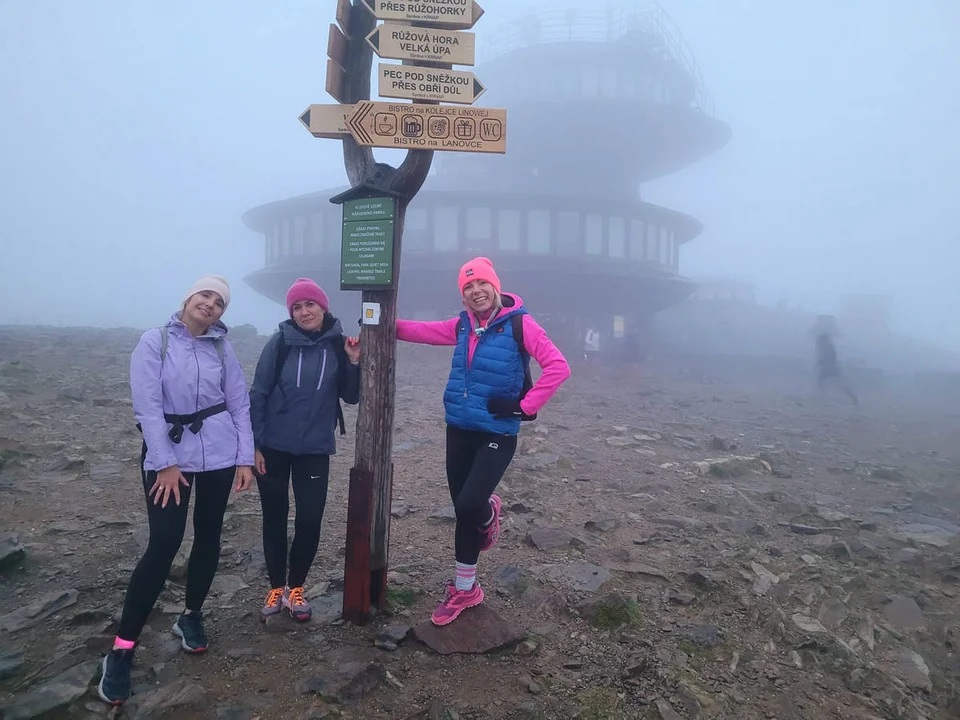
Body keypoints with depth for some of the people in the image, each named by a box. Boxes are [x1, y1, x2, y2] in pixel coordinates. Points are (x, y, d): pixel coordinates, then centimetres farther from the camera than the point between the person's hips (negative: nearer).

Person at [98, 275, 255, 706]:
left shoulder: (222, 349, 4)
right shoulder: (154, 342, -5)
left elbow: (240, 405, 4)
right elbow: (147, 405, -11)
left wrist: (245, 459, -2)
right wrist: (166, 463, -14)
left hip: (218, 454, 3)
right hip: (167, 453, -3)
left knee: (208, 536, 10)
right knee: (164, 543, -8)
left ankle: (191, 616, 31)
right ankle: (122, 648, 4)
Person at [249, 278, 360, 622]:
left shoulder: (338, 345, -3)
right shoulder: (280, 343, -8)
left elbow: (351, 397, 1)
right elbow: (258, 394, -5)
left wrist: (354, 362, -15)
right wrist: (254, 444, -7)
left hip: (315, 449, 1)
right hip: (273, 447, -1)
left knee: (310, 520, 3)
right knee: (275, 518, 10)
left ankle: (295, 588, 25)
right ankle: (276, 588, 29)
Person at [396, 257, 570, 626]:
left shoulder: (519, 324, -11)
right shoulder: (463, 325, 6)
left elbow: (558, 366, -17)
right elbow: (422, 330, 14)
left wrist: (524, 406, -16)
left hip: (497, 435, -5)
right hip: (459, 430, 5)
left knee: (469, 506, -16)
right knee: (462, 511, 12)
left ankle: (489, 513, 23)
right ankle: (465, 589, 31)